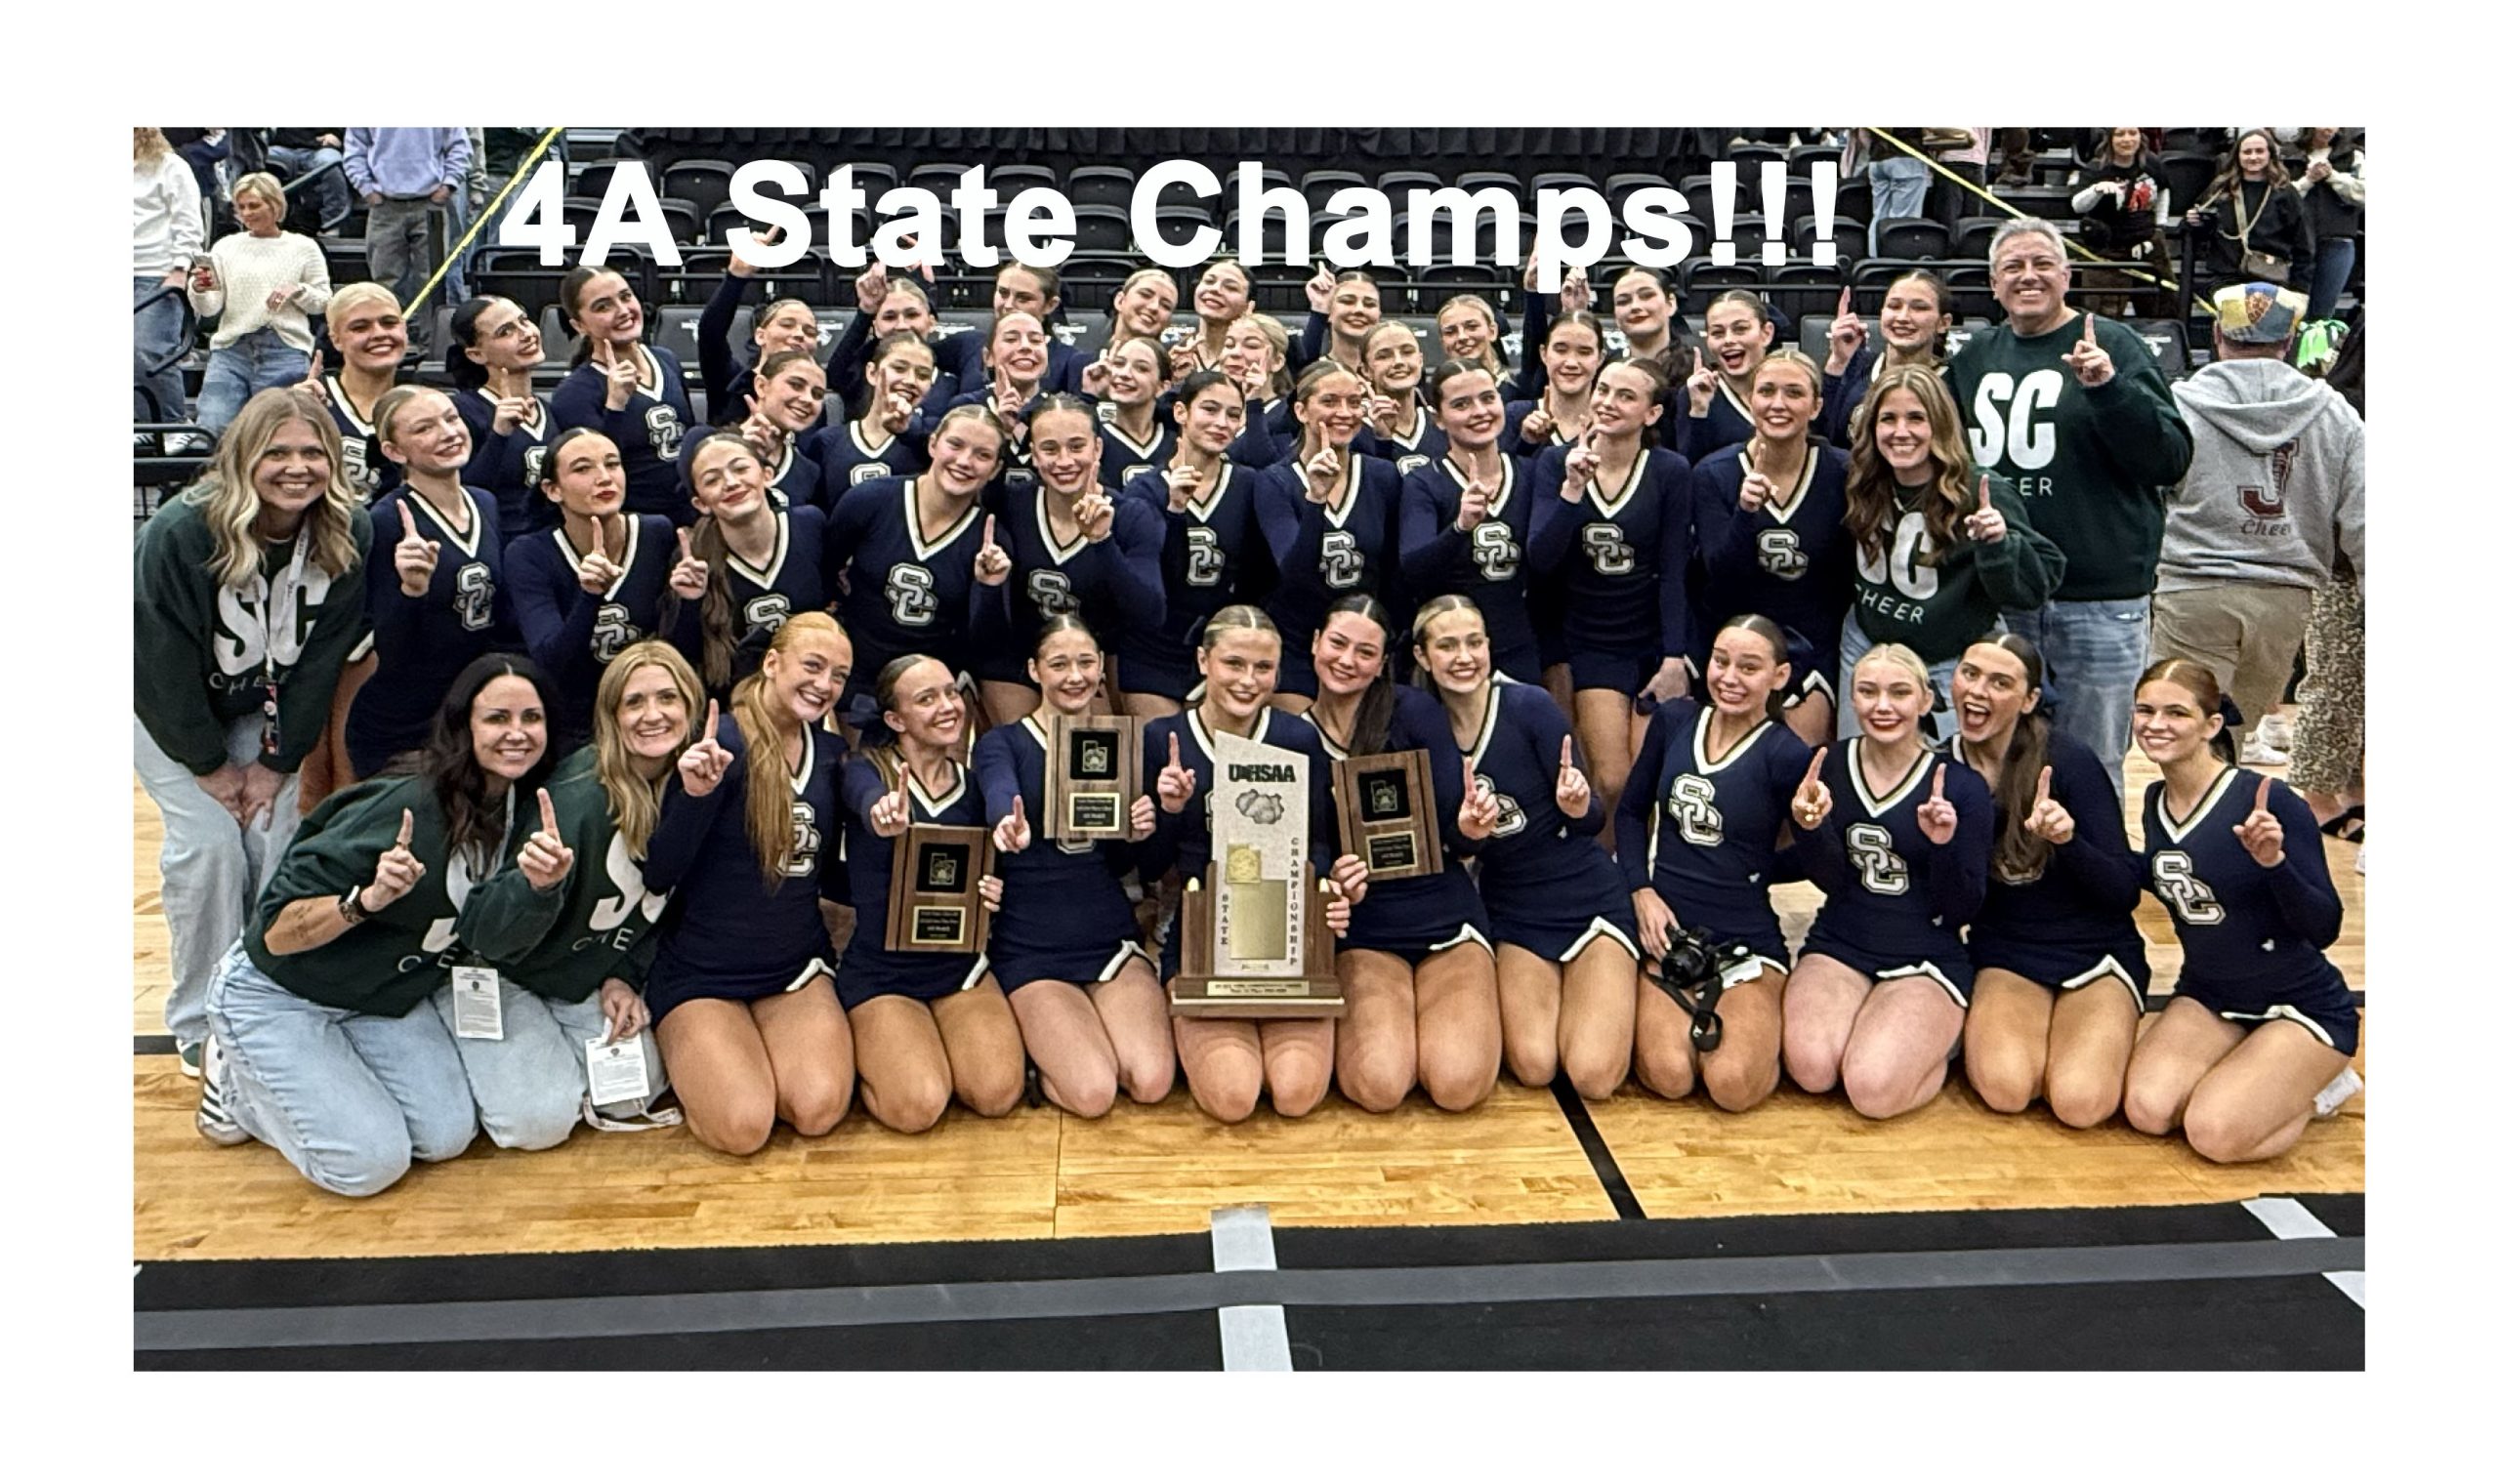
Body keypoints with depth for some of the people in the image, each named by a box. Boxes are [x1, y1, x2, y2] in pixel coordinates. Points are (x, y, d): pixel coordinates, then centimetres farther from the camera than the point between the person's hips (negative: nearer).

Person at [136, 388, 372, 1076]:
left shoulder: (349, 534, -18)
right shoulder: (179, 531, -28)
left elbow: (321, 659, -11)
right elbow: (165, 662, -21)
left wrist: (276, 762, -11)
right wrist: (209, 766, -16)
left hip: (263, 709, 3)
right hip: (168, 711, -3)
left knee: (275, 849, -6)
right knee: (209, 846, -13)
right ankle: (202, 1027, 2)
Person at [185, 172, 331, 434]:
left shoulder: (303, 247, 9)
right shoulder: (226, 246, 13)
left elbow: (323, 301, 8)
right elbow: (209, 310, 6)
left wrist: (298, 290, -11)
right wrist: (199, 290, -15)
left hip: (286, 351, -1)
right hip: (231, 347, 2)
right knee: (211, 429, -11)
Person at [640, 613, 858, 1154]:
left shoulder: (831, 751, 5)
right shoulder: (720, 742, -14)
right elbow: (657, 876, -16)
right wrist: (695, 795, -32)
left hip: (796, 964, 5)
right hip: (701, 971, -4)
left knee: (819, 1111, -19)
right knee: (742, 1128, -20)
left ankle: (751, 1051, 15)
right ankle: (687, 1053, 13)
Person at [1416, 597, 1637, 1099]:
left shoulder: (1531, 706, -14)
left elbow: (1593, 820, -10)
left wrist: (1577, 806, -34)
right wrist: (1464, 828, -22)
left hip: (1590, 899, -3)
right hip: (1514, 911, 3)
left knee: (1594, 1076, -15)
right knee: (1534, 1066, -15)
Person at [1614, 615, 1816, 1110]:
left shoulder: (1787, 755, -9)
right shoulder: (1674, 719, 3)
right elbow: (1630, 811, 12)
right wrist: (1643, 893, 0)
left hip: (1746, 941, -2)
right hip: (1664, 930, 2)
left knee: (1732, 1085, -23)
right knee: (1669, 1076, -22)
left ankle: (1756, 1023, 10)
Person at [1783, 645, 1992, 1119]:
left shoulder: (1962, 786, -7)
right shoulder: (1828, 765, 0)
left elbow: (1960, 911, -3)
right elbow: (1832, 881, -4)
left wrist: (1943, 844, -23)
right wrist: (1810, 826, -24)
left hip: (1926, 961, -2)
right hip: (1838, 946, 2)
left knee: (1872, 1090, -24)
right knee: (1813, 1070, -26)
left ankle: (1937, 1043, 9)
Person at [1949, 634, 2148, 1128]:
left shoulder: (2068, 762, -13)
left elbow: (2125, 891, -12)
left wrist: (2068, 839, -30)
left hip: (2095, 955, -1)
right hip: (2005, 957, 1)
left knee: (2081, 1102, -25)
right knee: (2006, 1087, -29)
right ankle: (1978, 1029, 5)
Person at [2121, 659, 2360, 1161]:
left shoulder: (2266, 801, -22)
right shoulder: (2156, 800, -2)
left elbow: (2324, 928, -20)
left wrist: (2275, 862, -38)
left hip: (2301, 1007, -6)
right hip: (2207, 996, 6)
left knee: (2215, 1134, -20)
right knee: (2147, 1111, -15)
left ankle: (2319, 1086, 10)